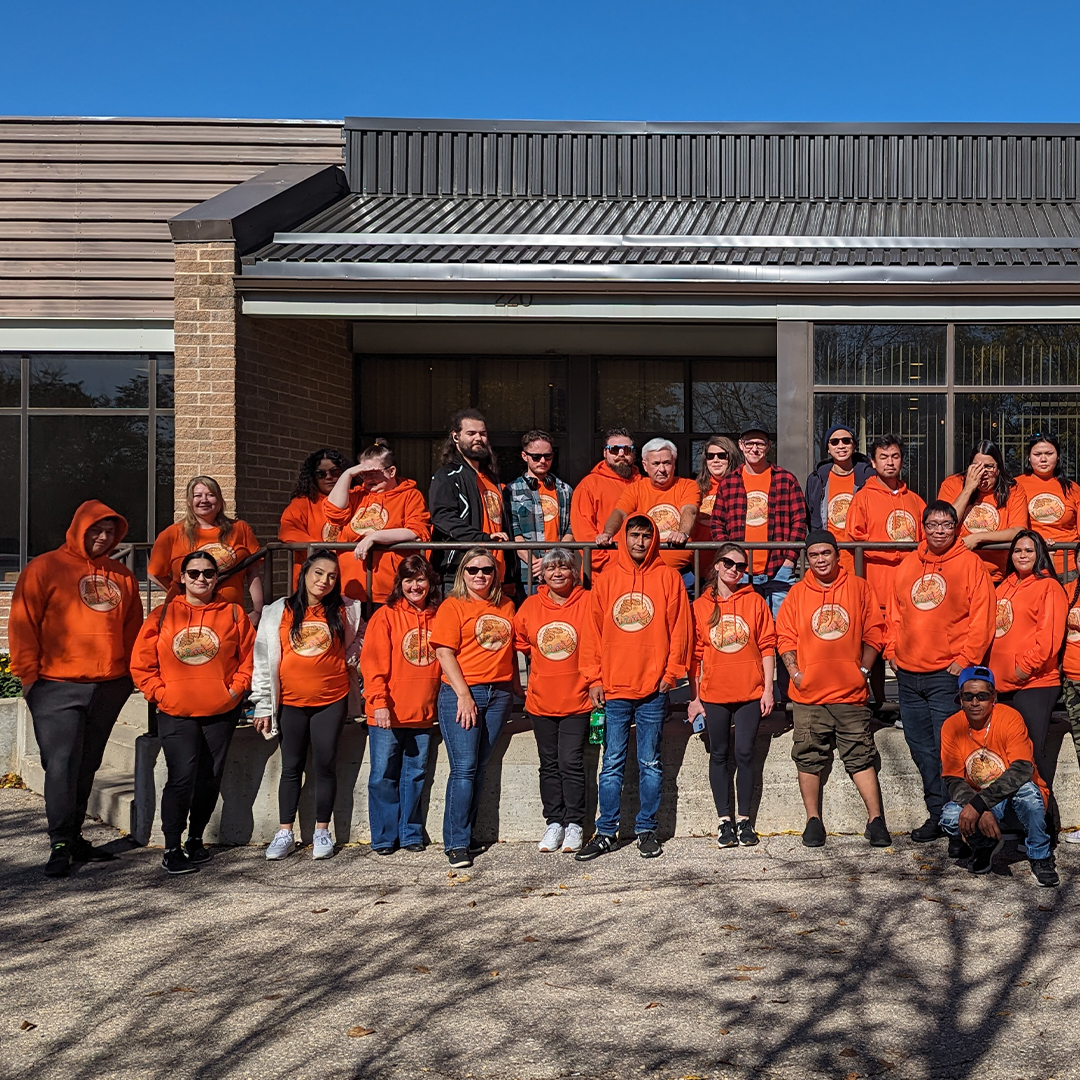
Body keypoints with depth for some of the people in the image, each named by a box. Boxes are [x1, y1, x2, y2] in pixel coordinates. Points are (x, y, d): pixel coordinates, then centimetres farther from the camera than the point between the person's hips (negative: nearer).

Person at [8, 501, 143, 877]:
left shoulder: (122, 576, 15)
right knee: (61, 765, -9)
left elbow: (132, 628, 20)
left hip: (109, 687, 5)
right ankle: (61, 843, -3)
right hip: (57, 687, -5)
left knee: (87, 765, 11)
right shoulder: (45, 568, 1)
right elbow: (23, 623, -3)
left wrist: (133, 672, 12)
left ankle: (74, 836, 20)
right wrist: (28, 673, -8)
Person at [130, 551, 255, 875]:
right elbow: (142, 664, 4)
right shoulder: (162, 616, 2)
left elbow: (249, 657, 7)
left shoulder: (233, 614, 4)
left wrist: (235, 689, -3)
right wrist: (160, 693, -5)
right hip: (175, 714, -2)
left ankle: (196, 839, 26)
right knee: (182, 777, -12)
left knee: (210, 778, 8)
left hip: (221, 713, 2)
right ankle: (171, 849, -3)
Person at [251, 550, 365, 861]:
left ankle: (322, 831, 13)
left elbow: (361, 634, 22)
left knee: (325, 765, 3)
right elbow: (263, 659, 0)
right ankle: (285, 833, 12)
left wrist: (350, 659, 4)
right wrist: (263, 706, -2)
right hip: (290, 701, 0)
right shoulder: (279, 611, -1)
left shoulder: (345, 611, 2)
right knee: (291, 767, 6)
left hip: (332, 700, 0)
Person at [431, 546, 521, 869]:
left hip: (499, 695, 5)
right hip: (461, 694, -5)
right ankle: (456, 843, -4)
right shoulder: (453, 606, -1)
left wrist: (516, 685, 16)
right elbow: (444, 652, -8)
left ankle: (466, 834, 14)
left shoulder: (506, 606, 14)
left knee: (480, 769, 7)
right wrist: (464, 694, -14)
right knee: (463, 768, -8)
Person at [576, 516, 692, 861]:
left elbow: (680, 628, 1)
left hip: (653, 690, -1)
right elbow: (593, 630, 7)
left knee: (650, 764, 7)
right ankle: (606, 833, 11)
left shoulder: (668, 577, 4)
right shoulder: (607, 579, 8)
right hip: (614, 689, 1)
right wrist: (594, 679, 1)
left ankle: (646, 830, 15)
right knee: (612, 765, 5)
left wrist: (671, 672, -5)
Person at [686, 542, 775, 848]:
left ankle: (744, 819, 10)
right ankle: (725, 820, 13)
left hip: (750, 692, -1)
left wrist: (768, 690, -3)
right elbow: (694, 654, 5)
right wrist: (694, 697, 1)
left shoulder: (755, 602, 3)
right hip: (713, 693, 1)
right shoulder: (700, 606, 5)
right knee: (719, 755, 6)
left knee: (745, 754, 2)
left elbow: (767, 647, 3)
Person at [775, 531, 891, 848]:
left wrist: (863, 669, -1)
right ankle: (813, 822, 13)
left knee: (861, 756, -1)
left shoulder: (858, 588, 6)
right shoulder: (797, 593, 7)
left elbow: (874, 631, 7)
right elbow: (785, 636, 7)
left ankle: (876, 821, 4)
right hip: (808, 693, 1)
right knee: (809, 757, 4)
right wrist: (794, 671, -4)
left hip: (850, 691, -1)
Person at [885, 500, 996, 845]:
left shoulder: (970, 563, -2)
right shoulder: (907, 565, 13)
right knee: (921, 749, 10)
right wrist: (892, 651, 8)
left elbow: (981, 617, -7)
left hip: (948, 674, -5)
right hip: (908, 674, 6)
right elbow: (894, 613, 18)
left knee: (946, 749, -6)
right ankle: (937, 814, 19)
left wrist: (965, 659, -12)